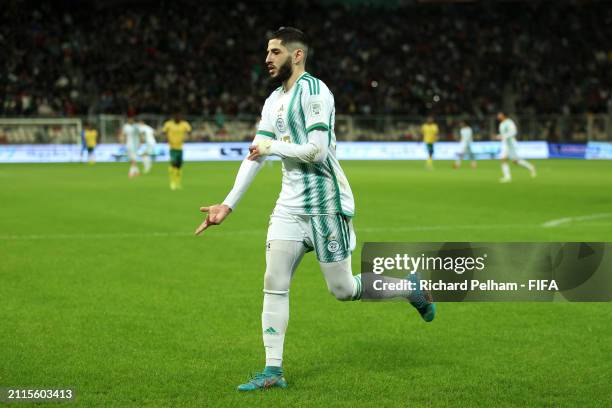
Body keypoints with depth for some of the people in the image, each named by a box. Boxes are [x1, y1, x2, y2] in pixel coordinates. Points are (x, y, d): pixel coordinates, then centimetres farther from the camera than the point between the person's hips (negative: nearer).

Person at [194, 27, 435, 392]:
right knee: (274, 285, 0)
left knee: (344, 290, 0)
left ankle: (411, 289, 23)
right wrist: (228, 204, 7)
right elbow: (255, 157, 13)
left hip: (326, 205, -8)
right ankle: (273, 371, 4)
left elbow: (317, 151, -22)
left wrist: (273, 146, -10)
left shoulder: (313, 91, -14)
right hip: (290, 207, 8)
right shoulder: (273, 101, 12)